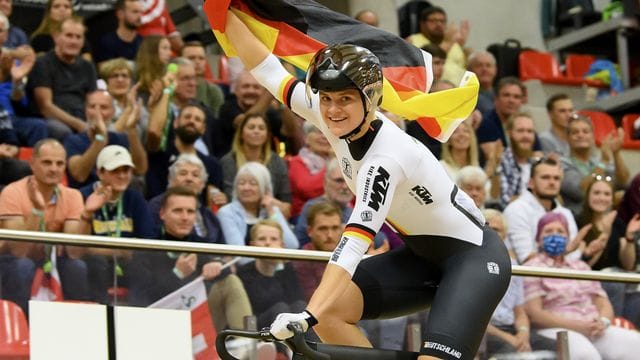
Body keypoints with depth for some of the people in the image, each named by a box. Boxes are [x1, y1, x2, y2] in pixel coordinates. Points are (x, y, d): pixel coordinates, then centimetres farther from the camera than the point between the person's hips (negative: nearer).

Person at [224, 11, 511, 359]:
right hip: (421, 255, 8)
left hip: (473, 256, -8)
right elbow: (268, 70, -1)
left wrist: (305, 317, -48)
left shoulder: (387, 157, -30)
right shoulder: (338, 122, -8)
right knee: (328, 312, -11)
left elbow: (353, 244, -40)